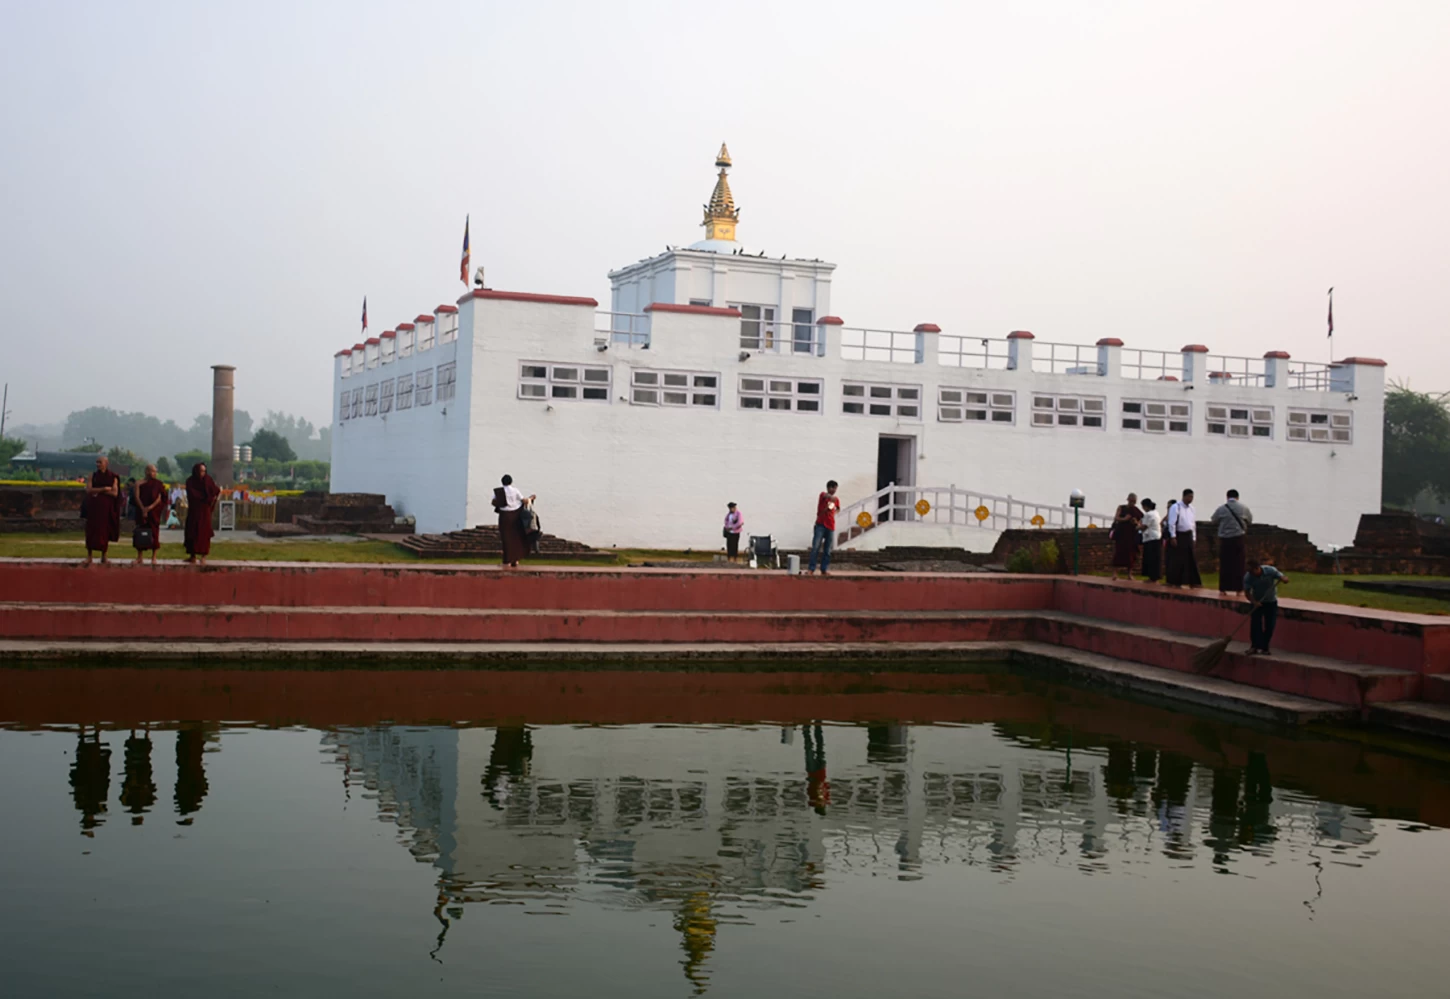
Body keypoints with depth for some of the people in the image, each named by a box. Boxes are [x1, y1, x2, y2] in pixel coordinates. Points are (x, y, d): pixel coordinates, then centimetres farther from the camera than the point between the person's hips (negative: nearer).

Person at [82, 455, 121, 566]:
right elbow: (88, 490, -5)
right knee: (91, 529, -3)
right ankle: (89, 556, 1)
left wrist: (97, 491, -10)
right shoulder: (93, 476, 8)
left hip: (106, 507, -2)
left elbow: (115, 493, -8)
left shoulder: (113, 477, 2)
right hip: (94, 507, 2)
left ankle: (104, 556, 8)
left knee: (104, 530, 0)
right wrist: (103, 489, -15)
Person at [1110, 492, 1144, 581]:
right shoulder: (1121, 508, 6)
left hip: (1131, 535, 2)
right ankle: (1115, 572, -7)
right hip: (1120, 534, -1)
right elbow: (1116, 518, -5)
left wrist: (1136, 523, -14)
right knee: (1118, 552, -9)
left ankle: (1129, 574, 5)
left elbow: (1141, 525, 9)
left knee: (1130, 553, 0)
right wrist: (1124, 519, -24)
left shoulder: (1137, 512, 9)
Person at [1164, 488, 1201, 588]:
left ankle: (1193, 581, 10)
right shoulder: (1176, 507, -10)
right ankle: (1173, 582, 6)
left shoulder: (1192, 509, 10)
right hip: (1178, 536, -6)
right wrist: (1173, 537, -18)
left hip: (1188, 536, 6)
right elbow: (1172, 523, -14)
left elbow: (1194, 524, 15)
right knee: (1176, 560, -2)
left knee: (1191, 559, 6)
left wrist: (1193, 538, 12)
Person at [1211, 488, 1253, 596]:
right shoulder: (1243, 508, -1)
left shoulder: (1221, 509, -4)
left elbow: (1214, 522, 7)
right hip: (1239, 538, 1)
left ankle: (1222, 589, 4)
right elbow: (1250, 521, 13)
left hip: (1225, 539, 0)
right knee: (1239, 564, 7)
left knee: (1225, 564, 5)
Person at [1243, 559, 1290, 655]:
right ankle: (1255, 646, -11)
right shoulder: (1248, 577, -23)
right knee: (1255, 624, -13)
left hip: (1271, 602, 0)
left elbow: (1285, 579, -23)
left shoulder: (1270, 570, -25)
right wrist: (1254, 602, -36)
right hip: (1257, 602, 0)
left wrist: (1284, 579, -48)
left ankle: (1264, 648, 8)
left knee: (1269, 626, -1)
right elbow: (1247, 593, -18)